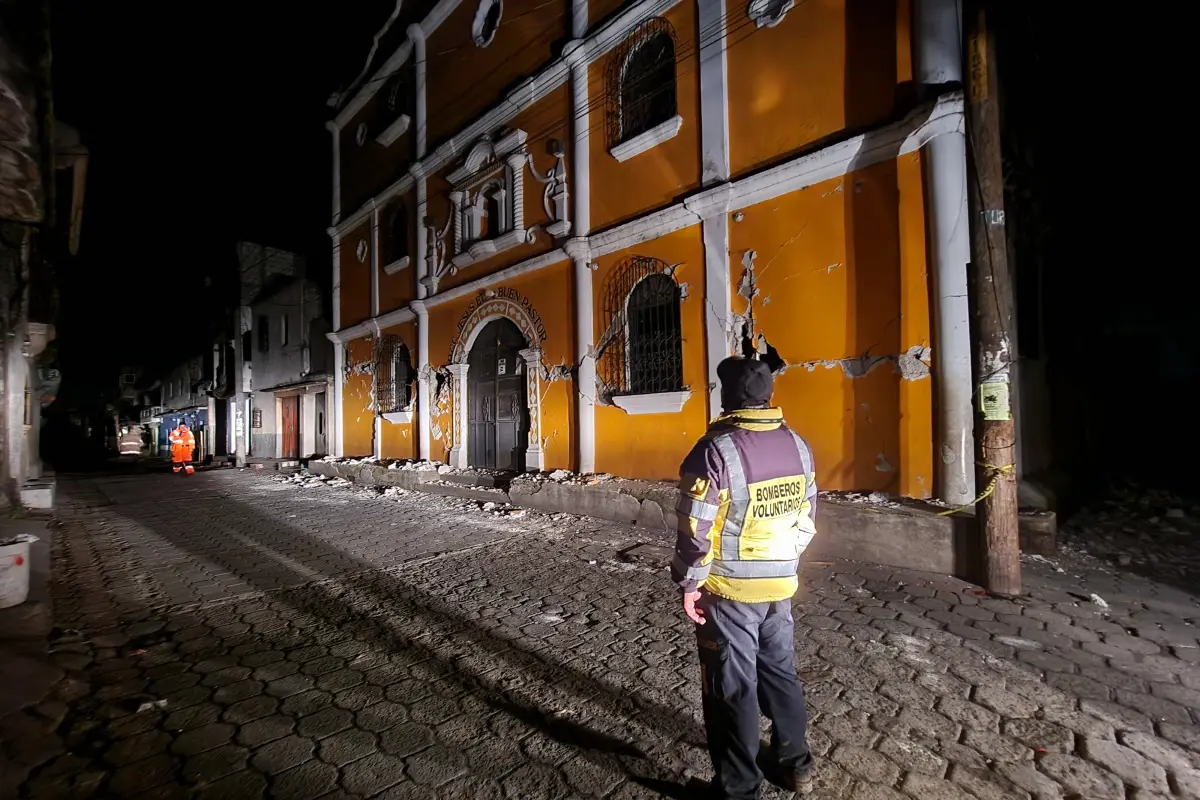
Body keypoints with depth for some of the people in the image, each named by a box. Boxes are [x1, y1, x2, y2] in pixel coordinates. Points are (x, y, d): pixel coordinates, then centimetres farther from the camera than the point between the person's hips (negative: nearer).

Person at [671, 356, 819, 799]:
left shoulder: (716, 449, -21)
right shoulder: (798, 445, -1)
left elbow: (696, 531, -21)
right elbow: (807, 518, 9)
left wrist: (689, 585, -8)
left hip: (729, 589, -6)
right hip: (781, 585, 6)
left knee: (732, 688, 10)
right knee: (780, 672, 25)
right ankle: (796, 763, 44)